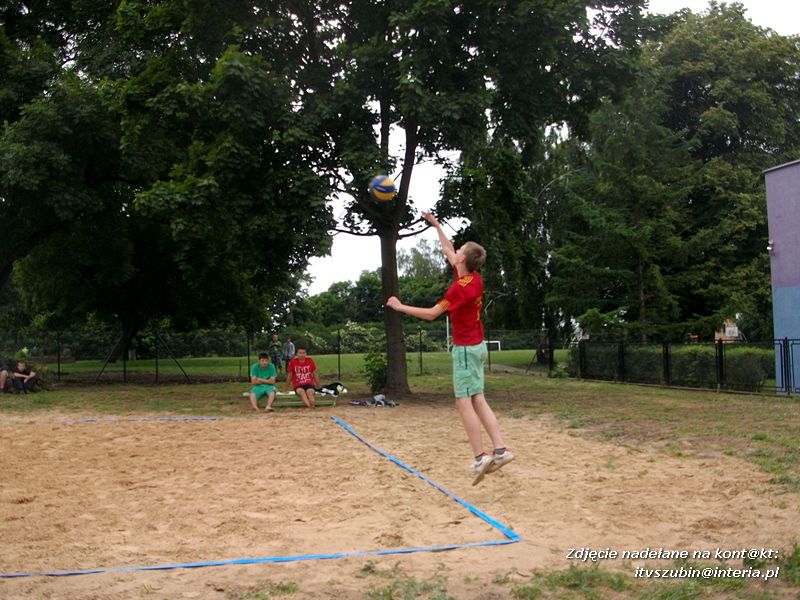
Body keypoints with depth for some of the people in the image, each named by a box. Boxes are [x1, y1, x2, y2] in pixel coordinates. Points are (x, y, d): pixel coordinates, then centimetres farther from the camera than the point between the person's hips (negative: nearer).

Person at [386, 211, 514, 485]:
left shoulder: (461, 287, -19)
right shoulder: (474, 277, 5)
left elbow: (431, 313, -15)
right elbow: (448, 251, 21)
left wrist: (400, 307, -4)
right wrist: (436, 224, 28)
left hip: (465, 348, -9)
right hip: (476, 346, 9)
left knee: (464, 403, -7)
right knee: (478, 401, 7)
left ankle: (480, 458, -8)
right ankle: (500, 450, 2)